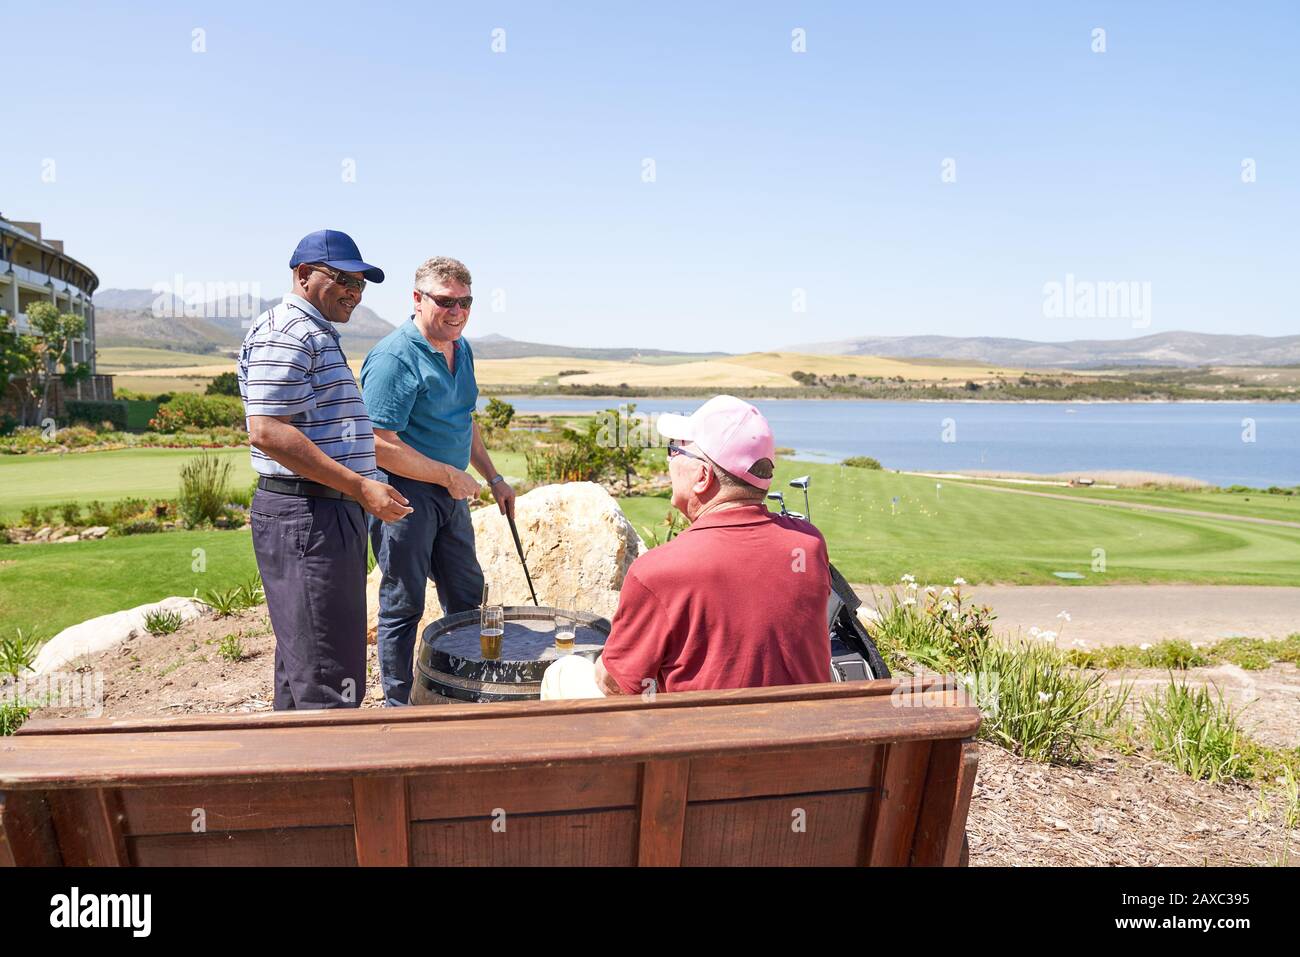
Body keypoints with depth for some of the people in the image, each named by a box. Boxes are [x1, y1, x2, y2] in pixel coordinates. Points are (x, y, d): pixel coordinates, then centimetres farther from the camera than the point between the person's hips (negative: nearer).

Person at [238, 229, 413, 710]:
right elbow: (267, 432, -22)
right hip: (305, 515, -11)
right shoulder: (285, 332, -12)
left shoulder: (318, 335, 22)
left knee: (302, 663, 19)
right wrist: (359, 486, -23)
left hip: (332, 513, 11)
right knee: (329, 679, -9)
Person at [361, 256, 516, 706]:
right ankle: (399, 706, 19)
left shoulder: (461, 349, 9)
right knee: (403, 606, 3)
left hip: (451, 491, 9)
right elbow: (381, 446, -23)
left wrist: (494, 478, 17)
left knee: (467, 595, 18)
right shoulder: (394, 357, -19)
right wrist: (450, 475, -18)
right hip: (405, 494, -9)